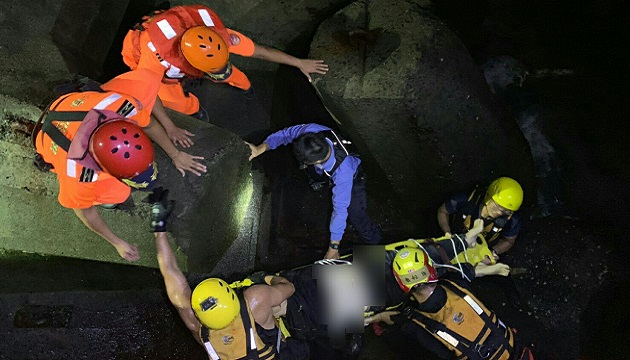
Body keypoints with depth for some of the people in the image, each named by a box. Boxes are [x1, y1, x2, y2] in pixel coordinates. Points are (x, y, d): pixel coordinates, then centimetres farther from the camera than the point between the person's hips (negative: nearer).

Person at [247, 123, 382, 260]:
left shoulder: (343, 172, -48)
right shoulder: (311, 130, -40)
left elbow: (340, 208, -41)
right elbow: (286, 134, -21)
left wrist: (333, 247, -34)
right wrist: (260, 148, -35)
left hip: (352, 179, -6)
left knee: (357, 218, -15)